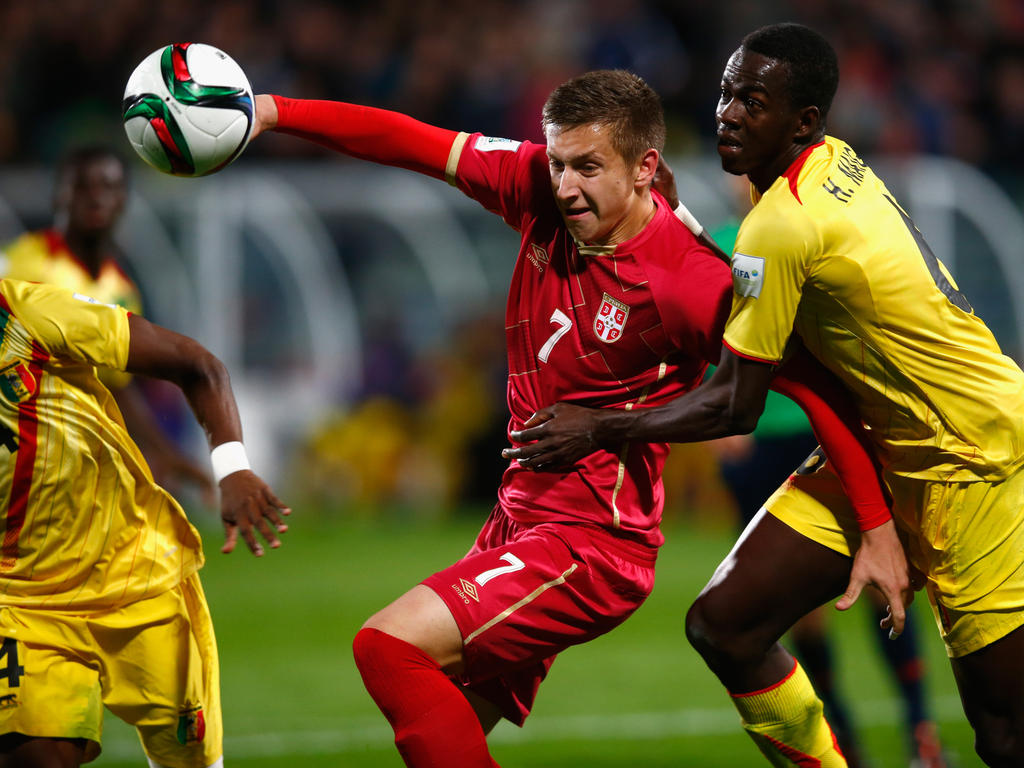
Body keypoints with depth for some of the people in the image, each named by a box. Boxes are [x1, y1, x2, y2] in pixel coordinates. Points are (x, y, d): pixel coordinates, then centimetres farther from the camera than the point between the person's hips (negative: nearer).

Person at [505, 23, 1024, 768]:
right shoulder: (834, 162, 1)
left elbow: (735, 406, -18)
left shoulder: (782, 225, -24)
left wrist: (598, 428, -9)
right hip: (884, 445, 9)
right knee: (725, 625, -1)